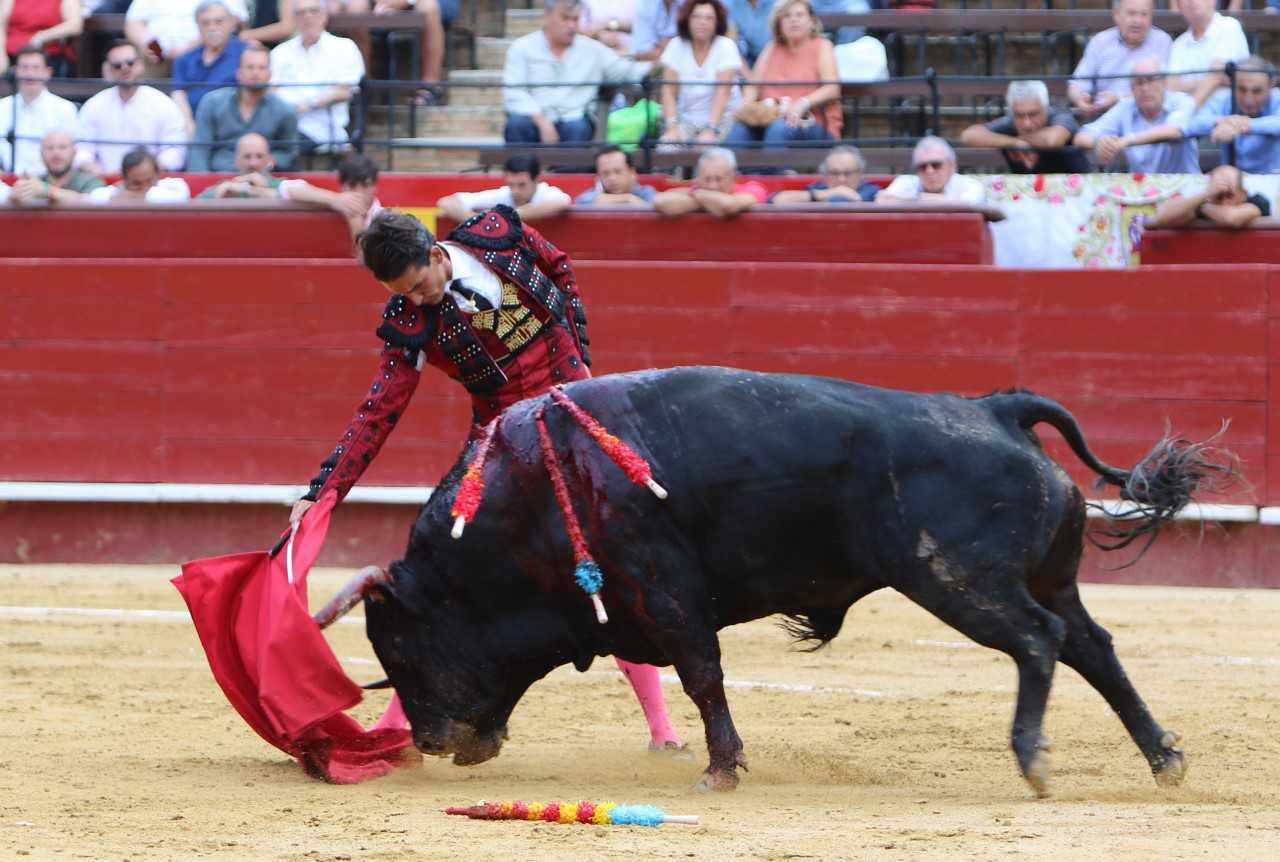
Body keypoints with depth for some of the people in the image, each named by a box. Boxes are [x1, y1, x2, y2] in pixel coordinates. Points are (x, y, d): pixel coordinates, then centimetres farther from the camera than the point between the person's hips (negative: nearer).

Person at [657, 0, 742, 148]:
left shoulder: (726, 46, -6)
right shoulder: (676, 46, 1)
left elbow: (723, 92, -16)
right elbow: (669, 92, -5)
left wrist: (710, 130, -28)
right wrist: (672, 127, -20)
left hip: (720, 119, -2)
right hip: (685, 118, 2)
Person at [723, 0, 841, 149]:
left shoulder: (822, 46, 10)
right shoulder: (772, 48, 23)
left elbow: (832, 90, -3)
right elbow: (753, 85, 13)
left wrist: (803, 103, -22)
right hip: (769, 119, 3)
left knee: (780, 129, -38)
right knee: (740, 128, -30)